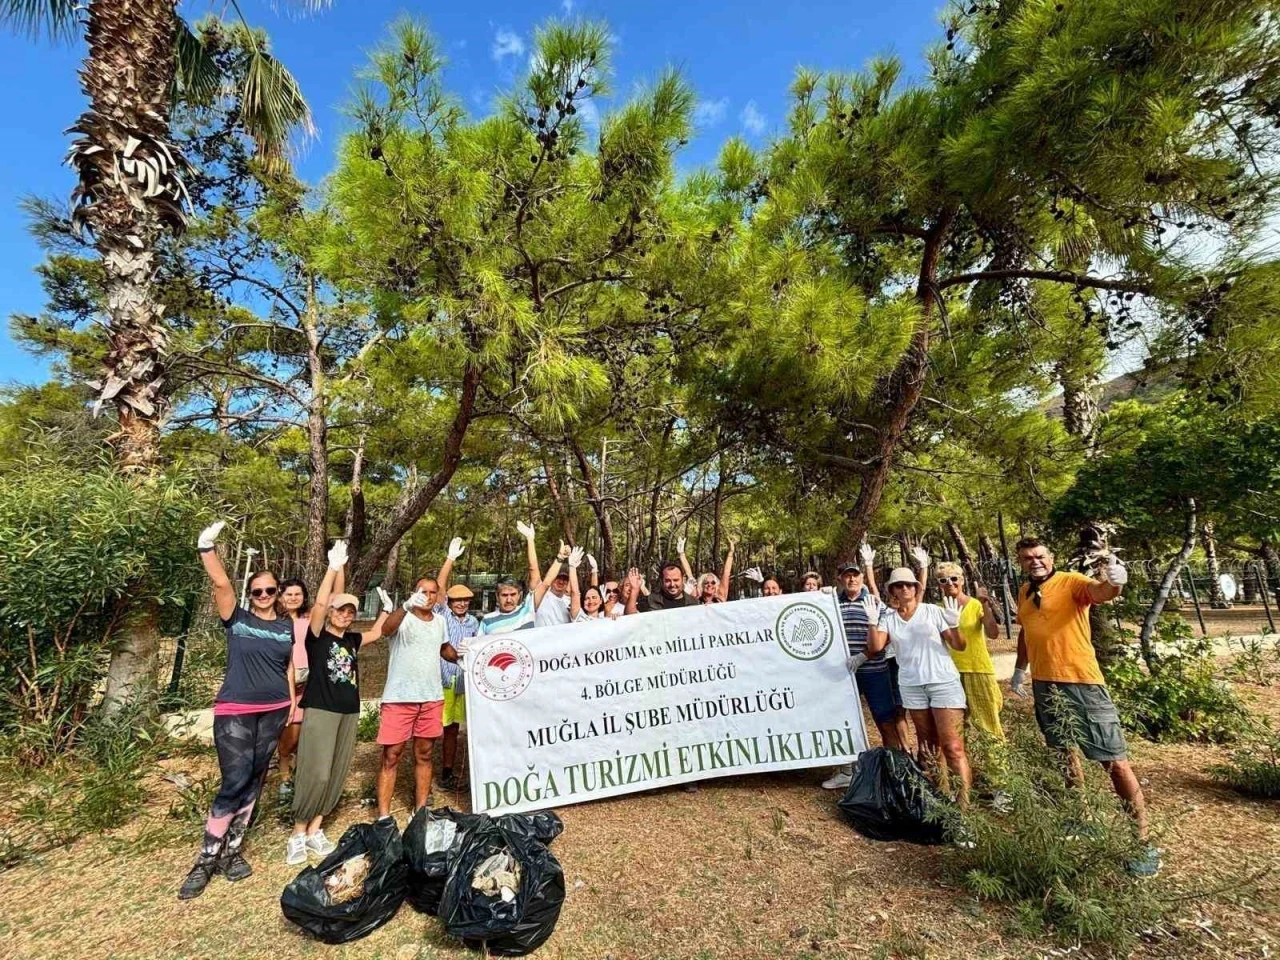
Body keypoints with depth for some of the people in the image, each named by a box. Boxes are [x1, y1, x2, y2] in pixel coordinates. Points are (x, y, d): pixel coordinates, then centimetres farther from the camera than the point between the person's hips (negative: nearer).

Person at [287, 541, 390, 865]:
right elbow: (319, 602, -18)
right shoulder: (318, 635, -4)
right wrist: (334, 567, -24)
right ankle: (298, 833, 6)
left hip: (349, 713, 6)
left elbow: (376, 633, 28)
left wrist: (386, 607, 20)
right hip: (320, 710, -6)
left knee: (336, 774, 8)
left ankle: (315, 830, 20)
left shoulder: (352, 640, 11)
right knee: (316, 774, -10)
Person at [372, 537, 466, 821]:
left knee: (424, 755, 14)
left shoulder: (440, 621, 8)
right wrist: (407, 606, -53)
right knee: (391, 757, 3)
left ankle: (421, 811, 25)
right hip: (399, 698, -5)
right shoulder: (403, 618, -10)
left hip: (432, 698, 5)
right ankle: (383, 817, 13)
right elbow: (386, 629, -35)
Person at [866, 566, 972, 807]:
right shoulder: (888, 617, 3)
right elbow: (875, 647, -7)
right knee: (927, 744, 13)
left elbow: (959, 646, -5)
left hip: (943, 682, -3)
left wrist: (953, 626, -24)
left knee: (953, 747, -7)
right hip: (911, 686, 3)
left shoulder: (933, 611, -3)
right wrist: (872, 621, -19)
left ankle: (964, 800, -4)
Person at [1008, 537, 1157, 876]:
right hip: (1043, 685, 7)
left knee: (1115, 762, -1)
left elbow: (1097, 591, -33)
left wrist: (1113, 582, -54)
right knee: (1063, 754, 20)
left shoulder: (1071, 581, -10)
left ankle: (1142, 843, 13)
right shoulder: (1025, 591, 9)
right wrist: (1019, 669, 25)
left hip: (1081, 683, -7)